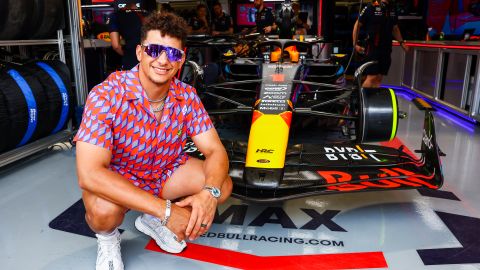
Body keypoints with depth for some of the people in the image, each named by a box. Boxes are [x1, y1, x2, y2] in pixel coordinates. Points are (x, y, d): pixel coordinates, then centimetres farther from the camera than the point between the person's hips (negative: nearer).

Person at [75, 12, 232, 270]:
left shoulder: (187, 96, -13)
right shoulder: (107, 95, -28)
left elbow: (215, 151, -13)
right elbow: (89, 173, -35)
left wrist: (209, 193, -37)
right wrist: (166, 209, -40)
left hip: (167, 171, 5)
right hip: (115, 179, -4)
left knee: (223, 186, -14)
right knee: (103, 210, -36)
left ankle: (152, 221, 11)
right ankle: (107, 238, 5)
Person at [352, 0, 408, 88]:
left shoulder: (392, 9, 12)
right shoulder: (370, 8, -6)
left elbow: (395, 28, 22)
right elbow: (357, 25, -2)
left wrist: (401, 42, 13)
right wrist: (355, 44, -7)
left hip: (386, 49, 6)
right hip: (372, 48, -6)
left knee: (379, 79, 6)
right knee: (372, 77, -11)